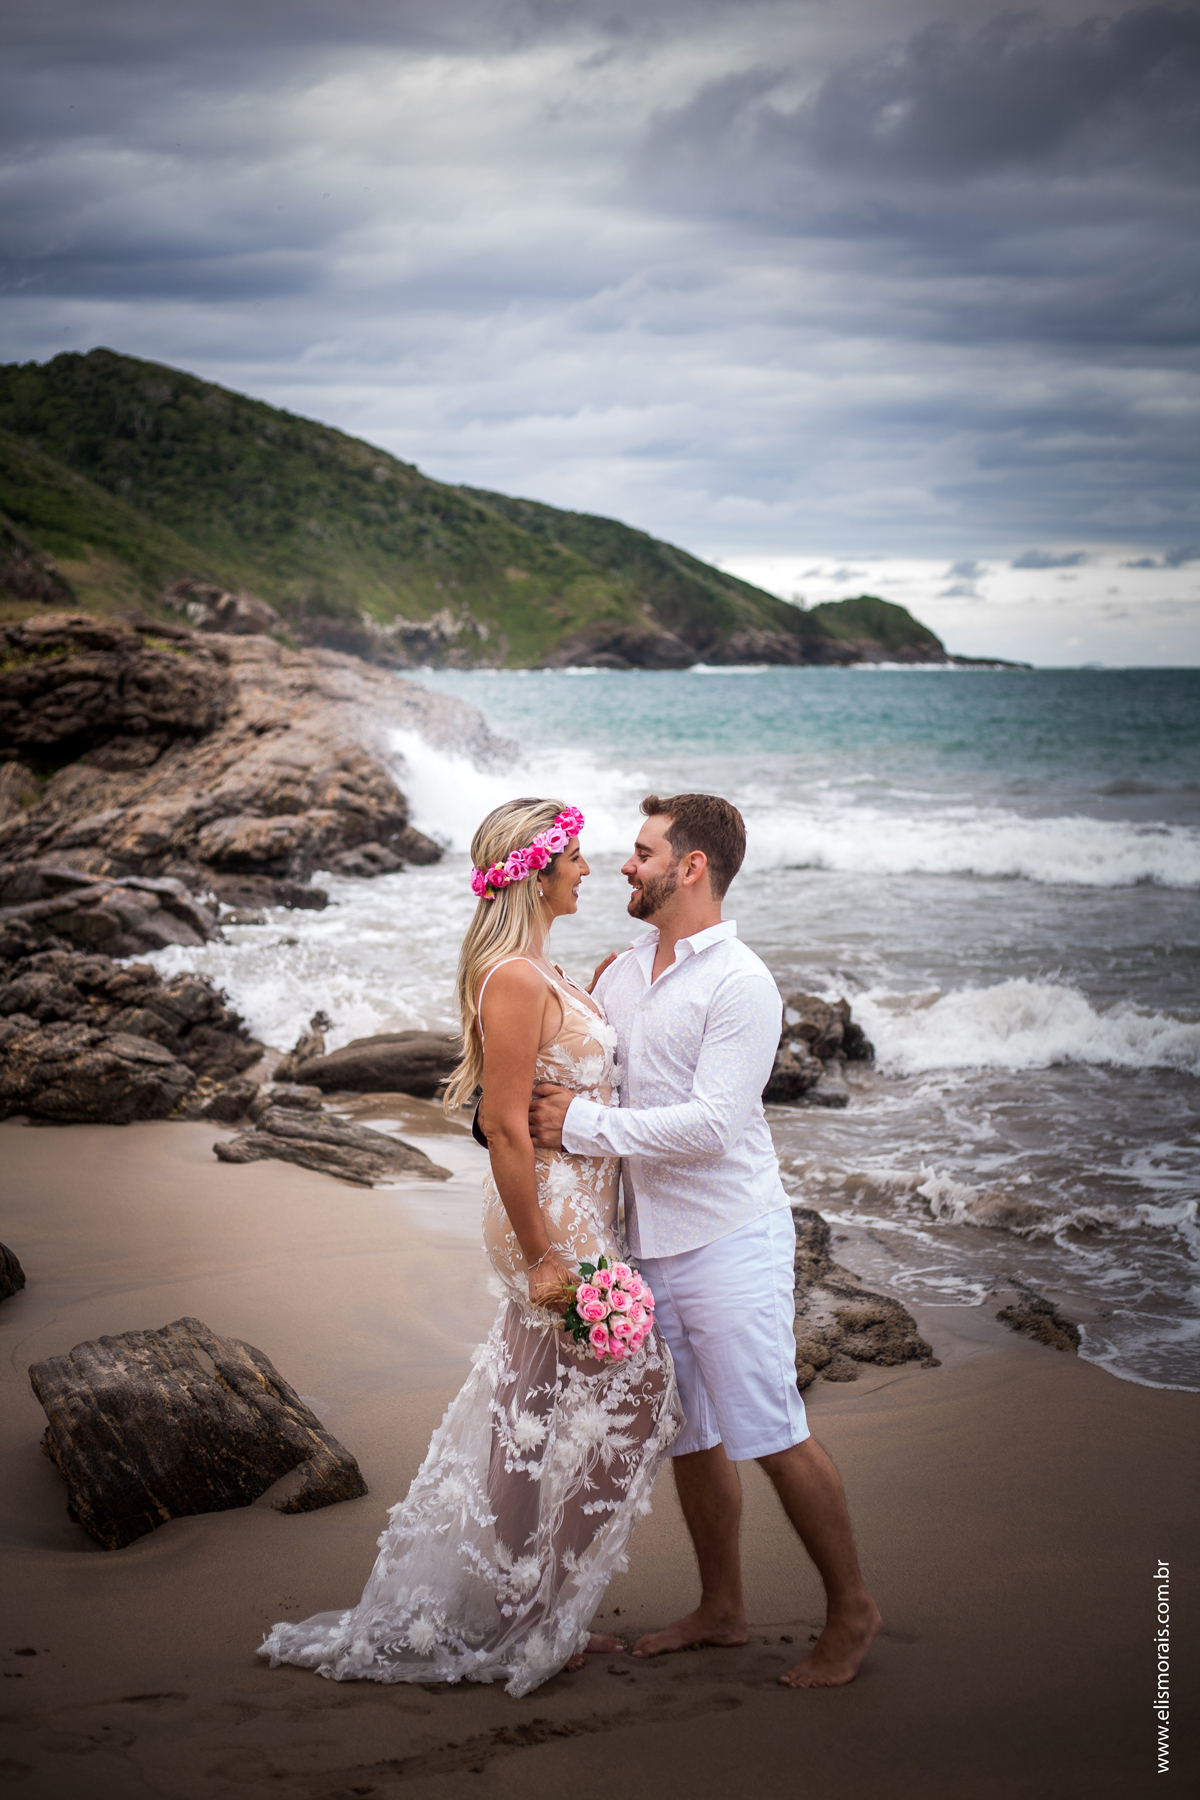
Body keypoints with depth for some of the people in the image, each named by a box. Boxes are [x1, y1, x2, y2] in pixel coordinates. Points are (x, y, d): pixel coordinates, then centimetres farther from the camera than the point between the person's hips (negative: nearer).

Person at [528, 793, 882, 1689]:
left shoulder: (741, 985, -14)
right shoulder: (622, 973, 11)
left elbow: (710, 1125, -22)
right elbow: (569, 1071, 21)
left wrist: (583, 1125, -19)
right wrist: (539, 1100, -2)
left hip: (728, 1239, -8)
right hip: (648, 1242, 8)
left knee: (771, 1435, -4)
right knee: (690, 1438, 15)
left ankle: (851, 1610, 11)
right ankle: (722, 1610, 29)